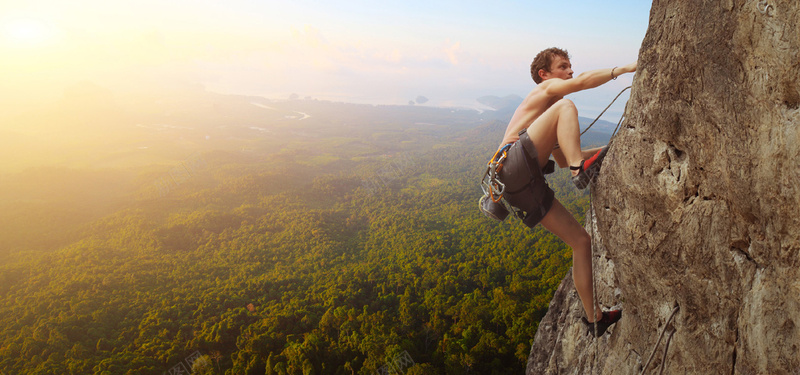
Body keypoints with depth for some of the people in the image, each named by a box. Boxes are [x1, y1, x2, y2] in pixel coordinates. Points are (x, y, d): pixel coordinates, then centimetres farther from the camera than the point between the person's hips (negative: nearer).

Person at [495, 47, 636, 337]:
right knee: (566, 106, -15)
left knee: (581, 241, 8)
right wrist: (623, 69, -3)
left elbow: (562, 160, 37)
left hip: (527, 186, 8)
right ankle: (581, 170, -28)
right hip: (514, 164, -8)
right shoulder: (545, 89, 12)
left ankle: (594, 317, 17)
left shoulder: (546, 110, 36)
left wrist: (603, 151, 32)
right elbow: (584, 81, -10)